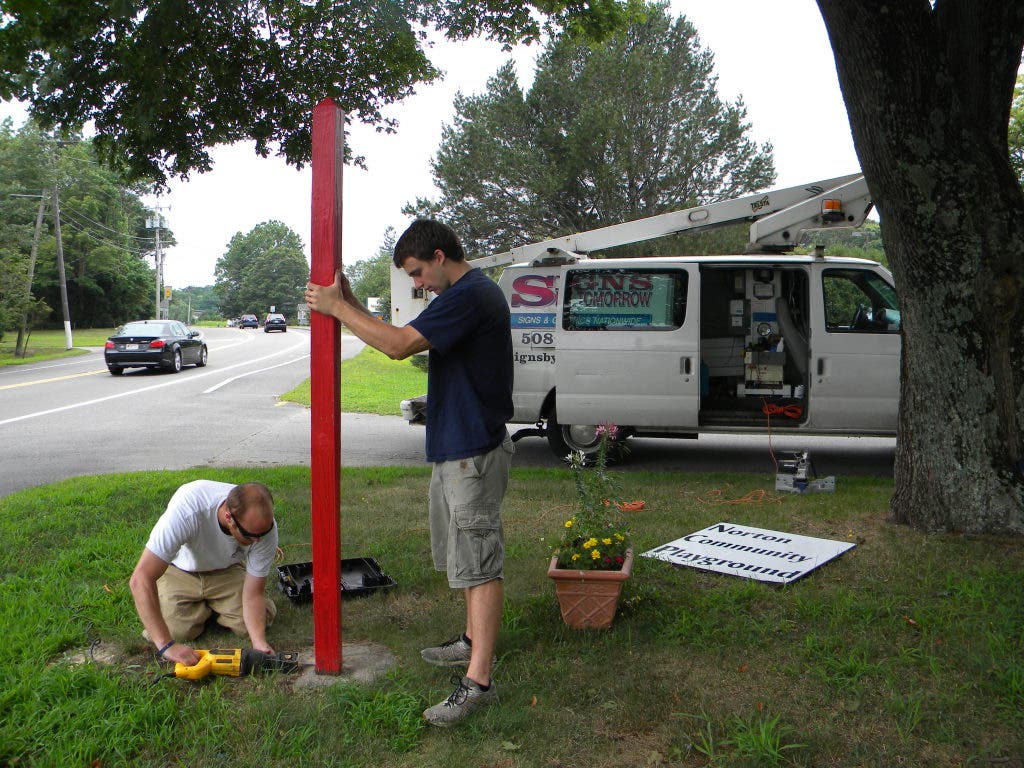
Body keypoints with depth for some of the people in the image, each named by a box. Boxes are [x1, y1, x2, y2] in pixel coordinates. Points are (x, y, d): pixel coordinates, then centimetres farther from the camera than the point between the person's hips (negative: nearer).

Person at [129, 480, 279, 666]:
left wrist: (259, 643, -38)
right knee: (173, 630, -22)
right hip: (180, 572, -1)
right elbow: (140, 579, -42)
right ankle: (200, 607, 13)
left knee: (259, 621, -17)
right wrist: (166, 645, -45)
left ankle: (213, 605, 15)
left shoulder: (265, 526, -31)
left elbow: (253, 595, -21)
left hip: (227, 571, 2)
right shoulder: (187, 511, -43)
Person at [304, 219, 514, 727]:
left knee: (479, 563, -8)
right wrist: (351, 305, 9)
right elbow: (406, 341, 17)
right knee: (465, 555, 20)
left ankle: (478, 682, -4)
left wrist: (337, 308, -13)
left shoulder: (470, 295, -19)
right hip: (455, 447, 11)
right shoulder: (469, 293, 15)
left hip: (473, 452, -11)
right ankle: (474, 642, 35)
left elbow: (398, 345, -25)